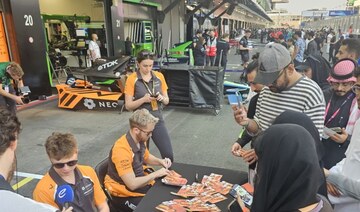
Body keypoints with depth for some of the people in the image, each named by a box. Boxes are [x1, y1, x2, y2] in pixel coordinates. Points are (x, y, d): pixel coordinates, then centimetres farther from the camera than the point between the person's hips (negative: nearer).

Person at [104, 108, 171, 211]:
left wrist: (160, 161, -3)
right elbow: (132, 184, -28)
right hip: (124, 194, -7)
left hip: (141, 182, 7)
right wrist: (156, 174, -19)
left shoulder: (140, 140, -5)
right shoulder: (122, 149, -29)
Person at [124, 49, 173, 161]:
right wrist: (143, 99, -22)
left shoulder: (159, 76, 2)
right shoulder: (132, 79, -7)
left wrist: (162, 98, -14)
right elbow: (128, 105, -7)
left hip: (158, 120, 3)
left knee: (168, 155, 2)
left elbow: (166, 101, 8)